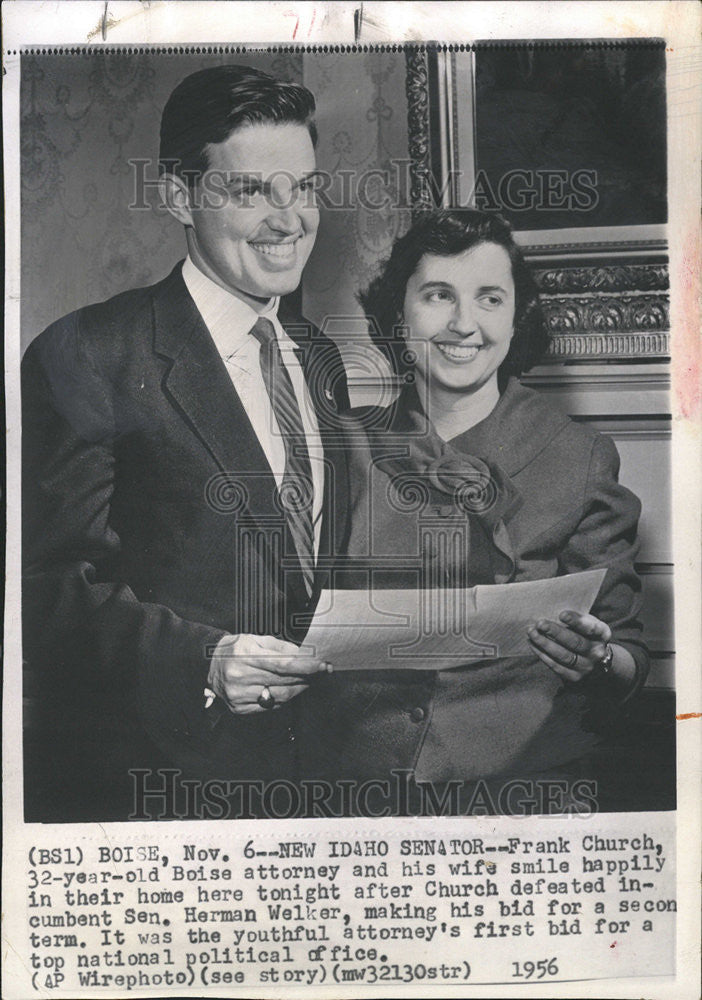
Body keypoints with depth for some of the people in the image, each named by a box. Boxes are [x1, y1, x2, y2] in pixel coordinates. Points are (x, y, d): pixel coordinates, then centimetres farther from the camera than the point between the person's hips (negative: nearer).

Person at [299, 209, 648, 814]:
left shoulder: (581, 458, 3)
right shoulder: (345, 446, 6)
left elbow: (631, 662, 5)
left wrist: (598, 662, -16)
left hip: (522, 779, 0)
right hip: (362, 776, 1)